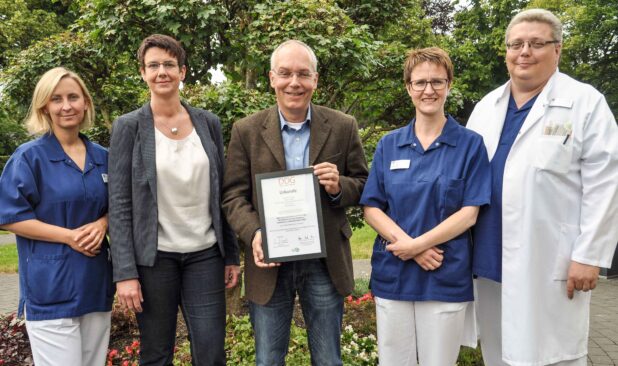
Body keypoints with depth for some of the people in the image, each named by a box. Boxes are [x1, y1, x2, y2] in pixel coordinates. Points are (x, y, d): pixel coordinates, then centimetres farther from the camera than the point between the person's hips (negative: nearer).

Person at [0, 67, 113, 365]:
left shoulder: (102, 157, 9)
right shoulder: (29, 156, -6)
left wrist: (102, 223, -7)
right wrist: (68, 235, -18)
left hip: (96, 280, 5)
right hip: (51, 284, -5)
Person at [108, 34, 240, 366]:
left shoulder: (208, 123, 5)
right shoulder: (129, 126, -3)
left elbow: (221, 194, 9)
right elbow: (119, 204, -6)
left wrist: (231, 255, 8)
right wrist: (125, 272, -11)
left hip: (205, 255, 2)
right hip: (153, 257, -2)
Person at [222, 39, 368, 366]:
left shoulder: (343, 127, 0)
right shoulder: (246, 131, -1)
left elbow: (362, 184, 5)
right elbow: (233, 195, -2)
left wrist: (338, 187, -18)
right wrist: (253, 234, -20)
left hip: (326, 261, 0)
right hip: (270, 261, 0)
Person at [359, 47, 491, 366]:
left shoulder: (470, 144, -1)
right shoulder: (388, 145, 6)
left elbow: (469, 213, -7)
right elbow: (371, 208, 1)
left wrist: (418, 244, -15)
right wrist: (406, 244, -14)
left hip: (446, 277, -2)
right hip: (392, 274, 2)